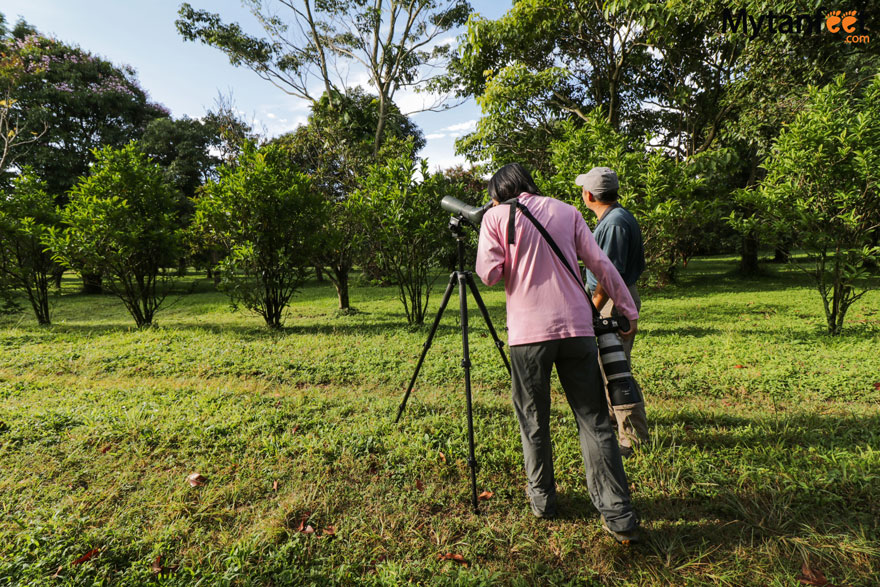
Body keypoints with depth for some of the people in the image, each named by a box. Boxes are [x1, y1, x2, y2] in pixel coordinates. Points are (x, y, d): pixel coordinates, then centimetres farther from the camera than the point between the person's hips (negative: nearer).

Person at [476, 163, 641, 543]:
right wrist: (628, 308, 15)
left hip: (528, 331, -2)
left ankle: (542, 499, 27)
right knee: (594, 422, 9)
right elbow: (601, 264, 10)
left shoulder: (496, 216, 5)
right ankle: (619, 516, 11)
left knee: (533, 421, 14)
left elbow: (488, 274, -4)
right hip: (577, 327, 3)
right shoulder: (567, 211, 13)